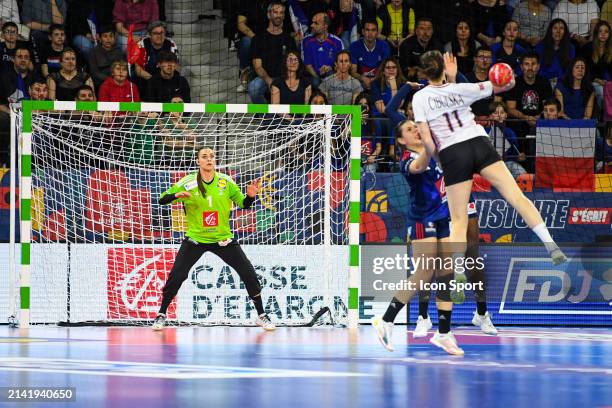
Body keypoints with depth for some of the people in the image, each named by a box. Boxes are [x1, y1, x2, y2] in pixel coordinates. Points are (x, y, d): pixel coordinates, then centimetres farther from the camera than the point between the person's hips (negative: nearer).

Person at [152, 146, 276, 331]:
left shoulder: (226, 182, -5)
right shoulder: (188, 182, -9)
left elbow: (244, 204, 1)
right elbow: (162, 199, -9)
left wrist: (251, 196, -21)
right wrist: (176, 195, -29)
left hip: (222, 239, 1)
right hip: (195, 239, -1)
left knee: (248, 273, -5)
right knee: (176, 276, -10)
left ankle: (261, 316, 10)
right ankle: (161, 315, 9)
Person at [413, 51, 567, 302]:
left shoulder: (420, 98, 4)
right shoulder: (460, 89, 9)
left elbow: (426, 139, -4)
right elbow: (507, 84, 12)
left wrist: (439, 164, 6)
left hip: (452, 154, -1)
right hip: (480, 144, 1)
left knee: (458, 220, 3)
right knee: (517, 197, -4)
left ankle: (458, 273, -14)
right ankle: (551, 247, -15)